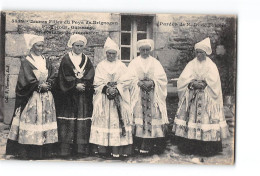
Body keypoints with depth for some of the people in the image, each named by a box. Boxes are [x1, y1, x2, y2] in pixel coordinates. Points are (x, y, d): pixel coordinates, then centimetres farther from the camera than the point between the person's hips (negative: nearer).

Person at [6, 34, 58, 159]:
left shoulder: (46, 62, 15)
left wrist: (47, 85, -9)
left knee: (45, 120, 4)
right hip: (31, 97, -5)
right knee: (31, 120, -7)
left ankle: (44, 151, 10)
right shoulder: (26, 62, -1)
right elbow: (27, 80, -9)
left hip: (46, 97, 5)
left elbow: (52, 78, 9)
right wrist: (39, 86, -14)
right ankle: (28, 152, -2)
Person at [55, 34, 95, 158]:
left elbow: (91, 77, 4)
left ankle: (81, 148, 3)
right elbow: (64, 78, -4)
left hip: (84, 97, 3)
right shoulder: (66, 60, 4)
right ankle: (66, 149, -3)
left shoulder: (87, 60, 14)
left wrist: (83, 85, -13)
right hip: (69, 96, -3)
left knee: (83, 123, -1)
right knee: (68, 122, -6)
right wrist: (75, 85, -15)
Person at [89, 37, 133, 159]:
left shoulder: (122, 66, 9)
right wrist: (106, 89, -15)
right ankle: (103, 148, -1)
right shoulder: (101, 66, 10)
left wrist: (116, 89, -16)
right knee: (104, 120, -5)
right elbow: (97, 83, 2)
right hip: (103, 99, 0)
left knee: (118, 121, -6)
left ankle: (118, 149, -5)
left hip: (119, 98, 0)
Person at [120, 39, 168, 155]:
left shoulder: (155, 63, 11)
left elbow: (162, 79, 4)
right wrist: (139, 82, -12)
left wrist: (152, 82, -12)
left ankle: (153, 145, -3)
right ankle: (139, 145, -4)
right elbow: (128, 79, 2)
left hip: (153, 96, 1)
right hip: (138, 95, -1)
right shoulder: (134, 63, 9)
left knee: (153, 116, -7)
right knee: (139, 117, -8)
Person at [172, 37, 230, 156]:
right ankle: (189, 146, 2)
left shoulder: (211, 66, 6)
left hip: (206, 98, -2)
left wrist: (203, 84, -15)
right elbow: (183, 79, 0)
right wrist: (193, 83, -14)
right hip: (191, 96, 2)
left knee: (205, 118, -7)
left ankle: (207, 149, -1)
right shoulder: (191, 64, 10)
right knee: (190, 117, -4)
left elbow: (213, 82, -5)